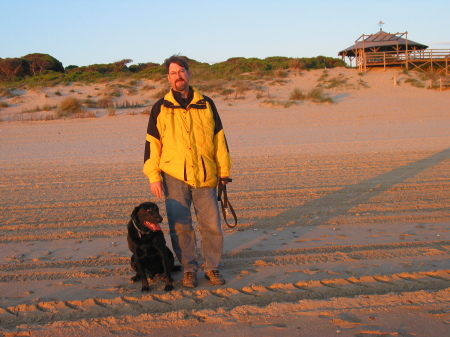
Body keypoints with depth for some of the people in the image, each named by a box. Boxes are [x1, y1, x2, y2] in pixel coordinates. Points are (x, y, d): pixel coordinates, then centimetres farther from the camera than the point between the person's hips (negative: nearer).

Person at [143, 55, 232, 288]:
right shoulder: (161, 108, 6)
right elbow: (152, 143, 5)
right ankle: (189, 269, 16)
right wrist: (153, 176, -2)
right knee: (180, 226, 2)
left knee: (211, 224, 2)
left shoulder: (206, 104, 9)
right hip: (174, 176, -1)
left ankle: (212, 267, 18)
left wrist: (223, 170, 8)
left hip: (205, 176, 1)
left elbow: (219, 138, 12)